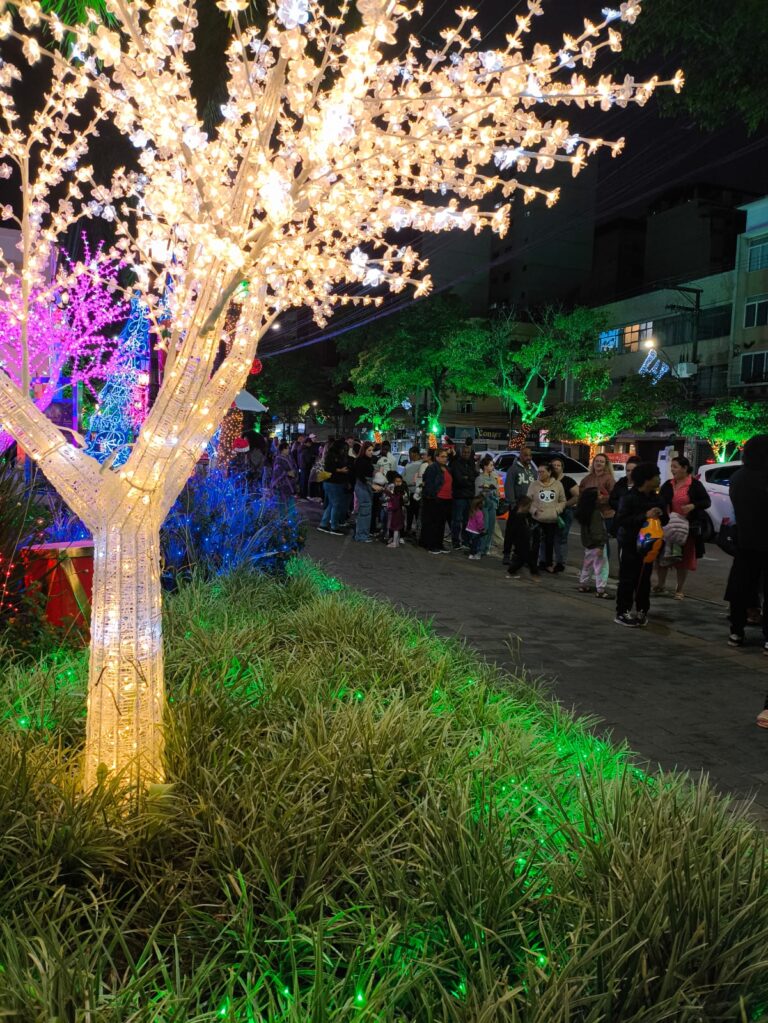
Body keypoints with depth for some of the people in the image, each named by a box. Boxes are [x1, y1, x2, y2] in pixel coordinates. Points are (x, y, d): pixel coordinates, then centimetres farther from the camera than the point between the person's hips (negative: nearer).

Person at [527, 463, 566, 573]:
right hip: (537, 519, -1)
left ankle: (548, 564, 20)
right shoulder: (534, 485, 1)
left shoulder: (558, 484, 4)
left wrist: (557, 510, -7)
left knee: (550, 543, 7)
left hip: (553, 520, 1)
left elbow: (562, 501, 10)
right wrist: (534, 510, -14)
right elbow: (528, 501, 3)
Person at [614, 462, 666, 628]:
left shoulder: (655, 498, 8)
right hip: (629, 545, -7)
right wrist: (644, 516, -27)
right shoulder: (629, 497, -13)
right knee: (627, 580, -4)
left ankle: (641, 611, 18)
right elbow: (621, 520, -22)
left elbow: (663, 519, 17)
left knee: (644, 579, 10)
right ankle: (622, 613, 0)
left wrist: (660, 514, -7)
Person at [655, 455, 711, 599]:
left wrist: (693, 506, -21)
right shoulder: (668, 485, 6)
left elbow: (707, 502, -3)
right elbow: (660, 503, 7)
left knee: (683, 558, 7)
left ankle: (679, 589, 19)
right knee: (662, 556, 4)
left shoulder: (695, 484, -5)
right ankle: (660, 585, 19)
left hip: (687, 528, -3)